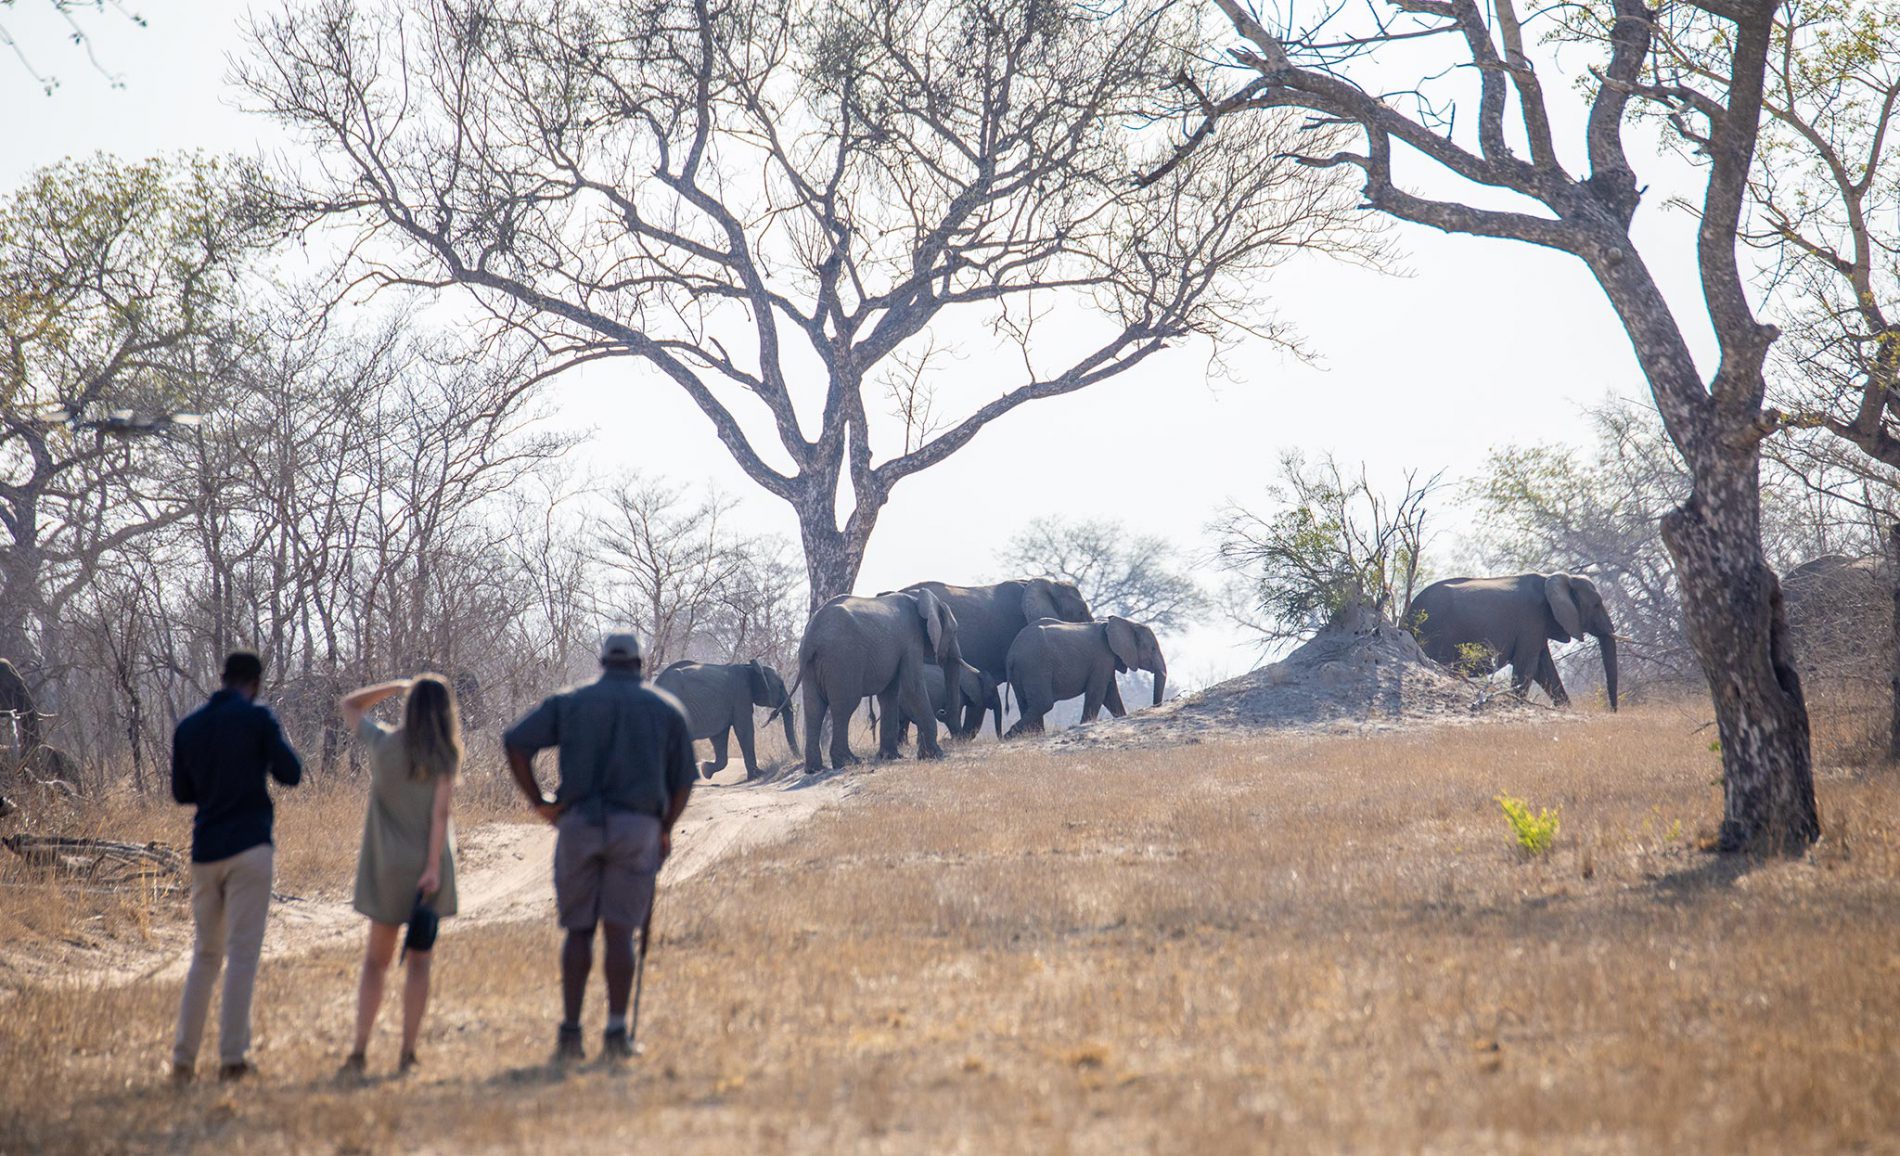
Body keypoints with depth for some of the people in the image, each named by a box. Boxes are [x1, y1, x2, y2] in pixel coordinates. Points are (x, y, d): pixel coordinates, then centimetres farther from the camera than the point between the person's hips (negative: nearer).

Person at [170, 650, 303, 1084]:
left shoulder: (188, 727, 10)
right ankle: (233, 1056, -5)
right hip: (249, 848, -5)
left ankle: (183, 1057, 10)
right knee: (243, 953, -2)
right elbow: (291, 774, -5)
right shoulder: (257, 718, -5)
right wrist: (272, 749, 14)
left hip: (205, 852, 5)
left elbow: (181, 792, 16)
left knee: (206, 953, 13)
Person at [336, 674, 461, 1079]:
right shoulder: (444, 755, -5)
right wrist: (434, 867, -15)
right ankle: (407, 1054, 2)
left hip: (387, 867, 2)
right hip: (427, 864, -2)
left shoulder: (382, 743, 0)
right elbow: (439, 812, -13)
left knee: (376, 959, 10)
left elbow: (348, 705, 17)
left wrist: (394, 686, 15)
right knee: (419, 961, 5)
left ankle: (360, 1052, 1)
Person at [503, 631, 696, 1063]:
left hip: (579, 822, 1)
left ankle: (570, 1031, 1)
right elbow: (682, 782, 9)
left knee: (579, 930, 7)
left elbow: (516, 741, -1)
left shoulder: (570, 701, 11)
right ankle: (616, 1032, -3)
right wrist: (665, 831, 21)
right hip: (637, 826, -1)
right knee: (619, 930, 1)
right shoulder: (667, 708, 11)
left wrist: (538, 802, 3)